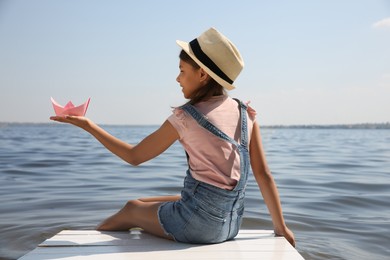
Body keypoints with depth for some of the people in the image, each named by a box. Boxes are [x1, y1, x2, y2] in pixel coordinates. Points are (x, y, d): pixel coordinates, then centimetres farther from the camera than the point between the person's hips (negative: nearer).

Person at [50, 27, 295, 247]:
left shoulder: (185, 117, -14)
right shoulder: (246, 113, 0)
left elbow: (134, 156, -4)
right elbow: (264, 173, -1)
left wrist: (88, 124, 4)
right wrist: (281, 226, 6)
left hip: (197, 222, -6)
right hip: (232, 222, 6)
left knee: (132, 209, 23)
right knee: (145, 203, 26)